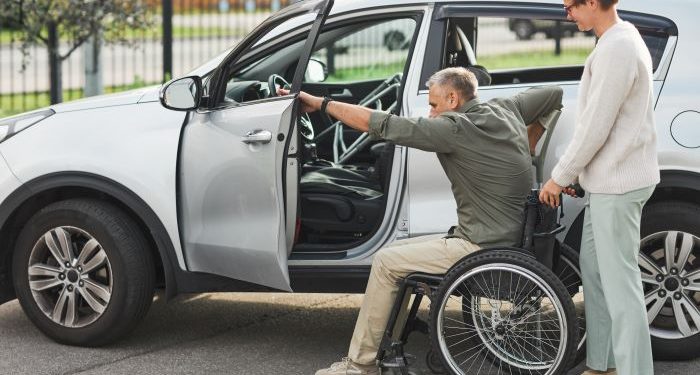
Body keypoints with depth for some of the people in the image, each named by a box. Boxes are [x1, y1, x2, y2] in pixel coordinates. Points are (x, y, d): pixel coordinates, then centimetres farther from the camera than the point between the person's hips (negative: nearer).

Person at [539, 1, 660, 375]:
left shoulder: (616, 49, -20)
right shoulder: (622, 42, 13)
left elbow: (595, 127, -19)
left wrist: (559, 177, -8)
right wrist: (571, 173, 19)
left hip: (617, 185, -10)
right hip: (609, 180, 10)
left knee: (619, 282, -7)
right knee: (594, 272, 16)